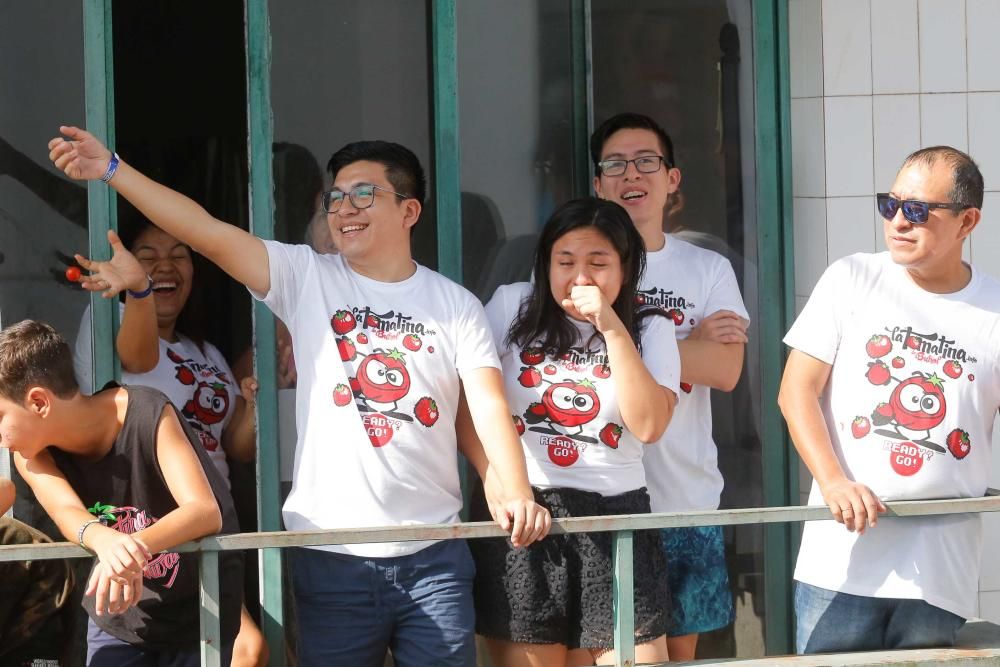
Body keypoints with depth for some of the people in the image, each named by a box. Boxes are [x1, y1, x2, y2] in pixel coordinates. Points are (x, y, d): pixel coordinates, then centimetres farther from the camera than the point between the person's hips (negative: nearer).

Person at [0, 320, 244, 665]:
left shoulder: (148, 415, -24)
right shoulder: (32, 454, -10)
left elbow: (207, 512, -33)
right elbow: (67, 513, -29)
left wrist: (135, 546, -52)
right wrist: (104, 540, -53)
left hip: (199, 610, -4)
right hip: (116, 623, 4)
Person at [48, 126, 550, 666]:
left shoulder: (455, 306, 5)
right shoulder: (307, 278, 4)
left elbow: (490, 407, -5)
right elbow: (207, 231, -5)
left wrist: (517, 494, -22)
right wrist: (112, 170, -14)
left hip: (433, 556, 0)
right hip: (332, 555, 0)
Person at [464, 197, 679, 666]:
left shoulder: (650, 331, 4)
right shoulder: (513, 306, 4)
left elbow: (648, 426, -10)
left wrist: (613, 330, -13)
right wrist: (493, 477, -9)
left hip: (614, 516, 0)